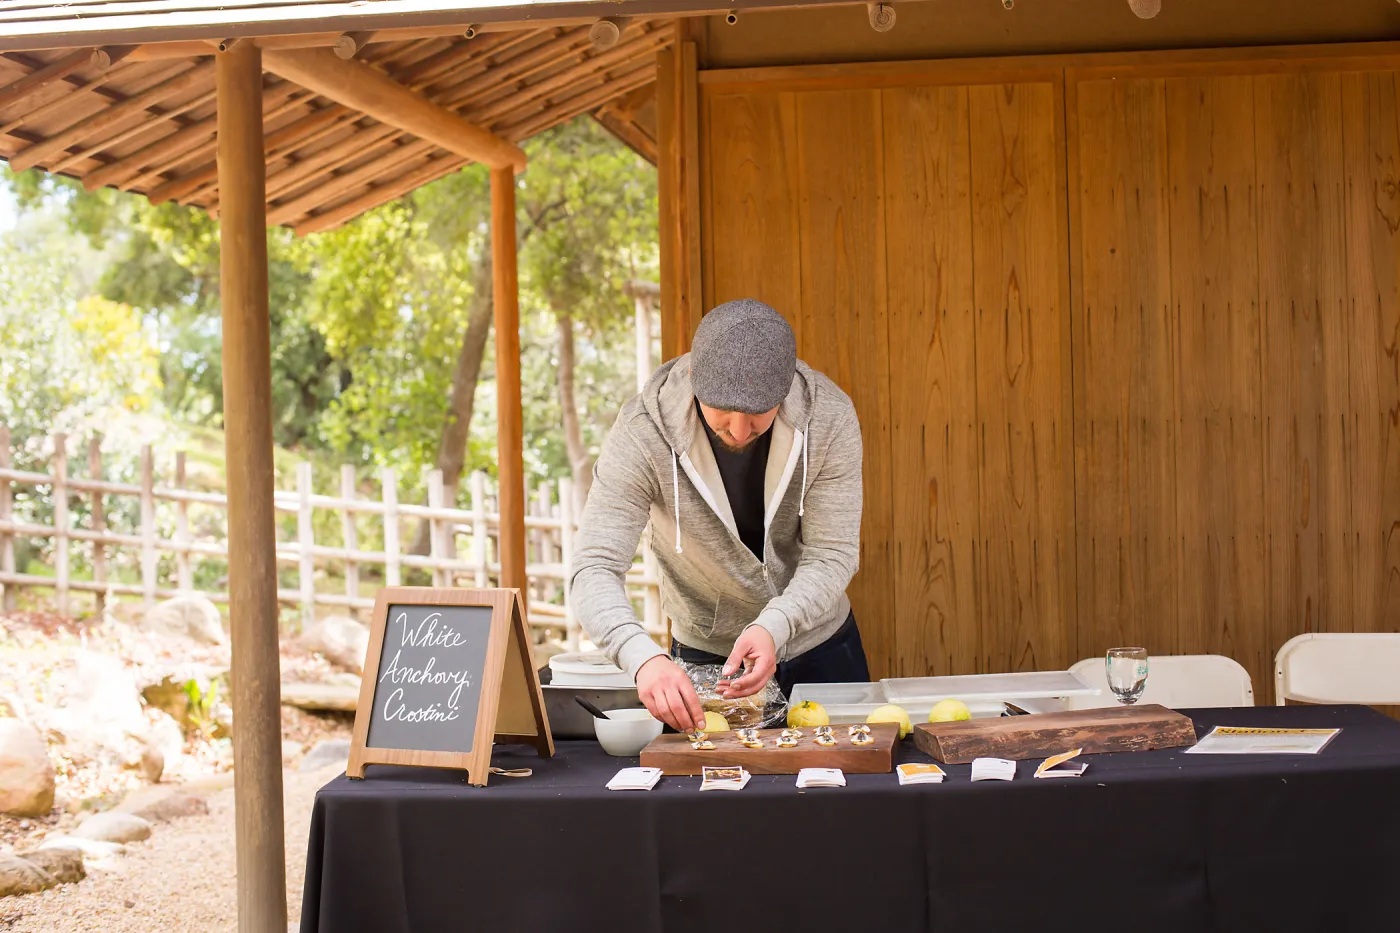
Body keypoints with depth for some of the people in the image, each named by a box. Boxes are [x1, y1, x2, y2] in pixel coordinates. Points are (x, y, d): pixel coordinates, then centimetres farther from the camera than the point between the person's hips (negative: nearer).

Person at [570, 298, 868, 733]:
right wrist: (644, 657, -53)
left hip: (819, 646, 2)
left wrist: (772, 627, -41)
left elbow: (832, 556, -21)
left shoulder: (830, 417, -23)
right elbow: (595, 570, -33)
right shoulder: (642, 435, -28)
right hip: (703, 656, -2)